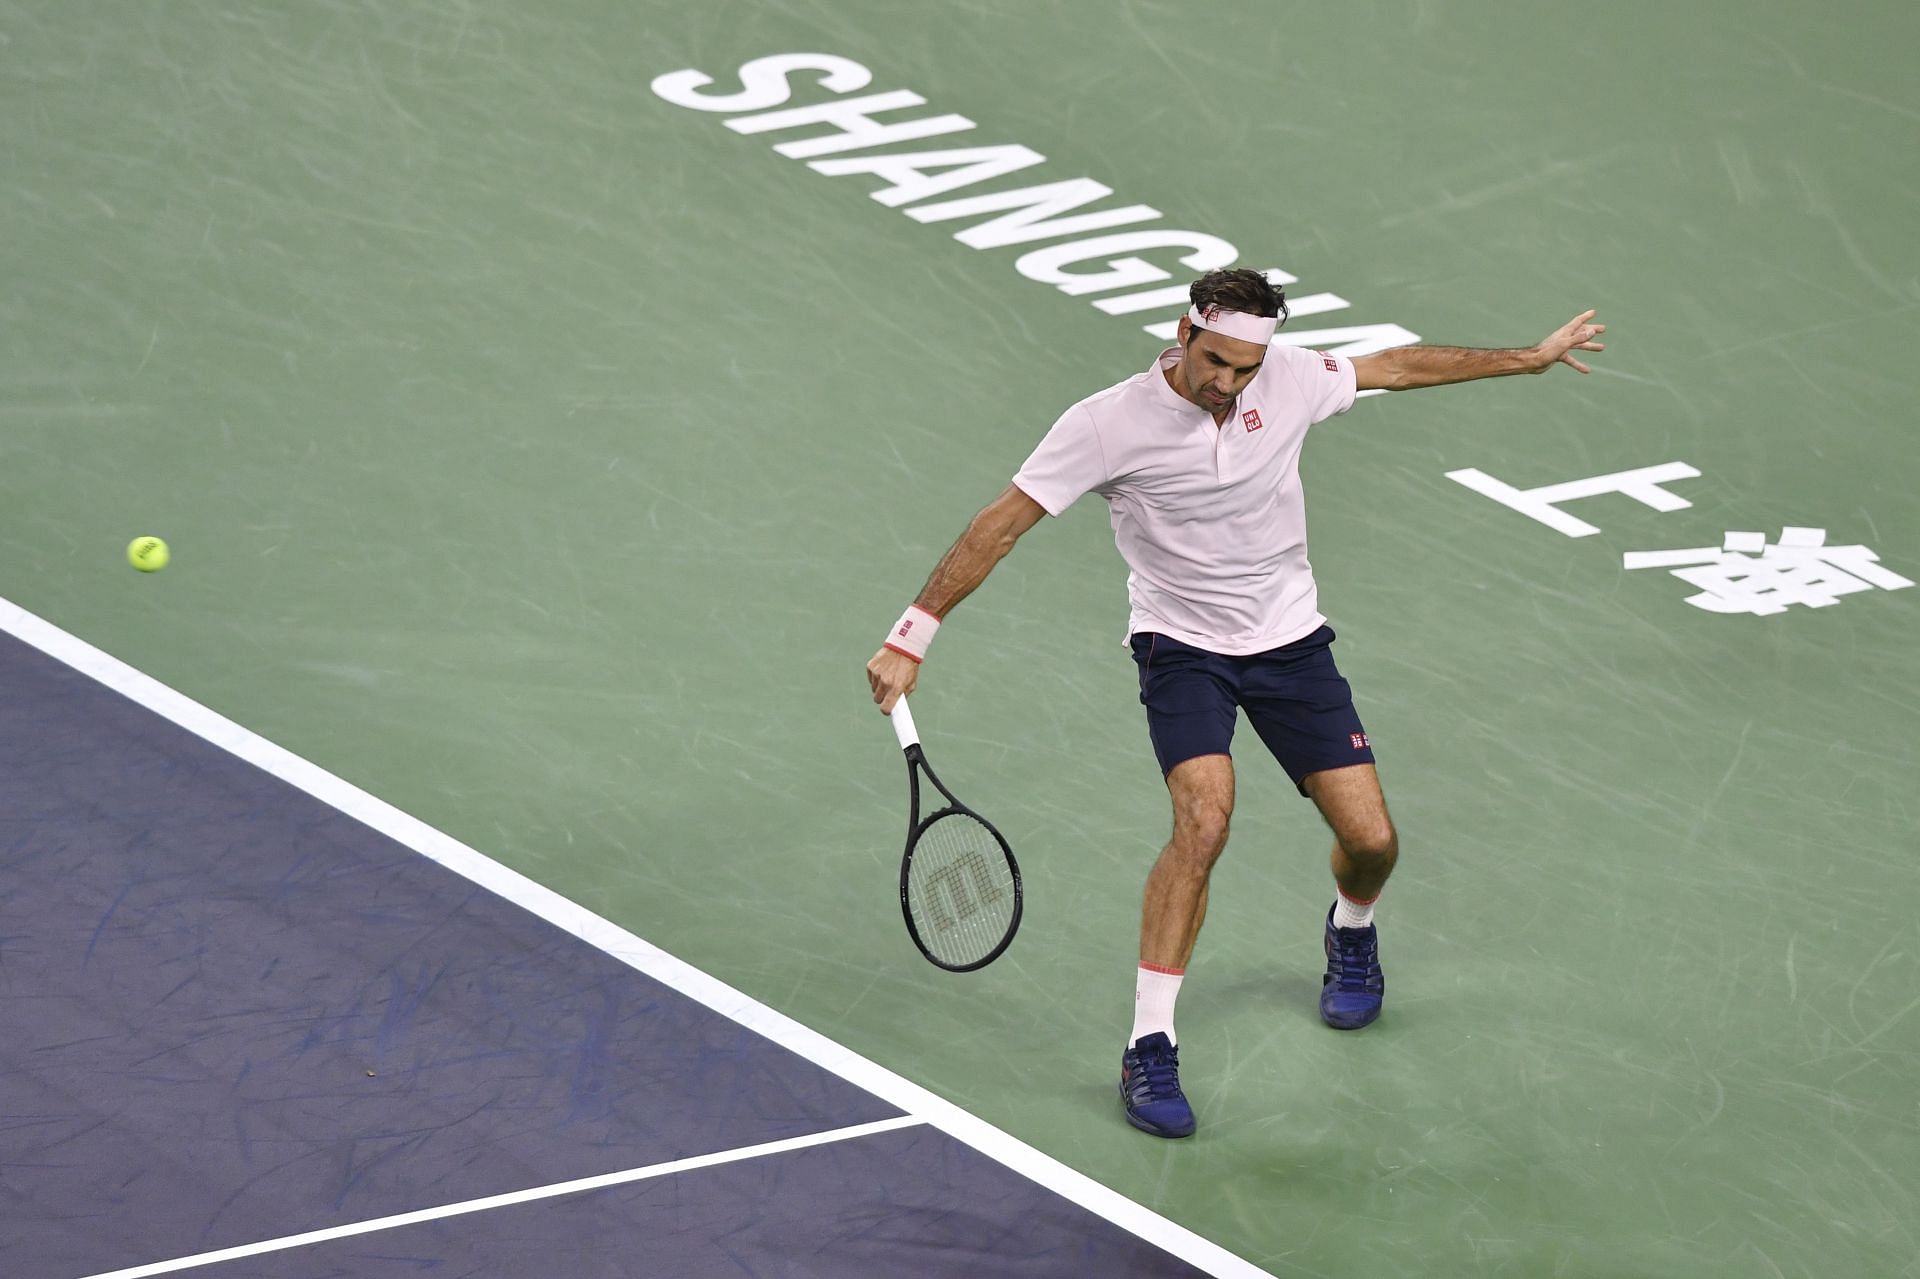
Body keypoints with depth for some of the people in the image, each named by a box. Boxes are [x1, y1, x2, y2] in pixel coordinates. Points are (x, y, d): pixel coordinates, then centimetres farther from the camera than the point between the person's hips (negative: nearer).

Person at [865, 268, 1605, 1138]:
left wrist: (1534, 357, 16)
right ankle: (1149, 1049, -20)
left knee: (1371, 841, -2)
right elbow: (1003, 522, -19)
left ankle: (1351, 933, 38)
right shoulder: (1109, 425, -21)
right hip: (1182, 646, -4)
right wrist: (912, 636, -24)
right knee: (1204, 819, -28)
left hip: (1290, 641, 4)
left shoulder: (1287, 380, -10)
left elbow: (1399, 366, 8)